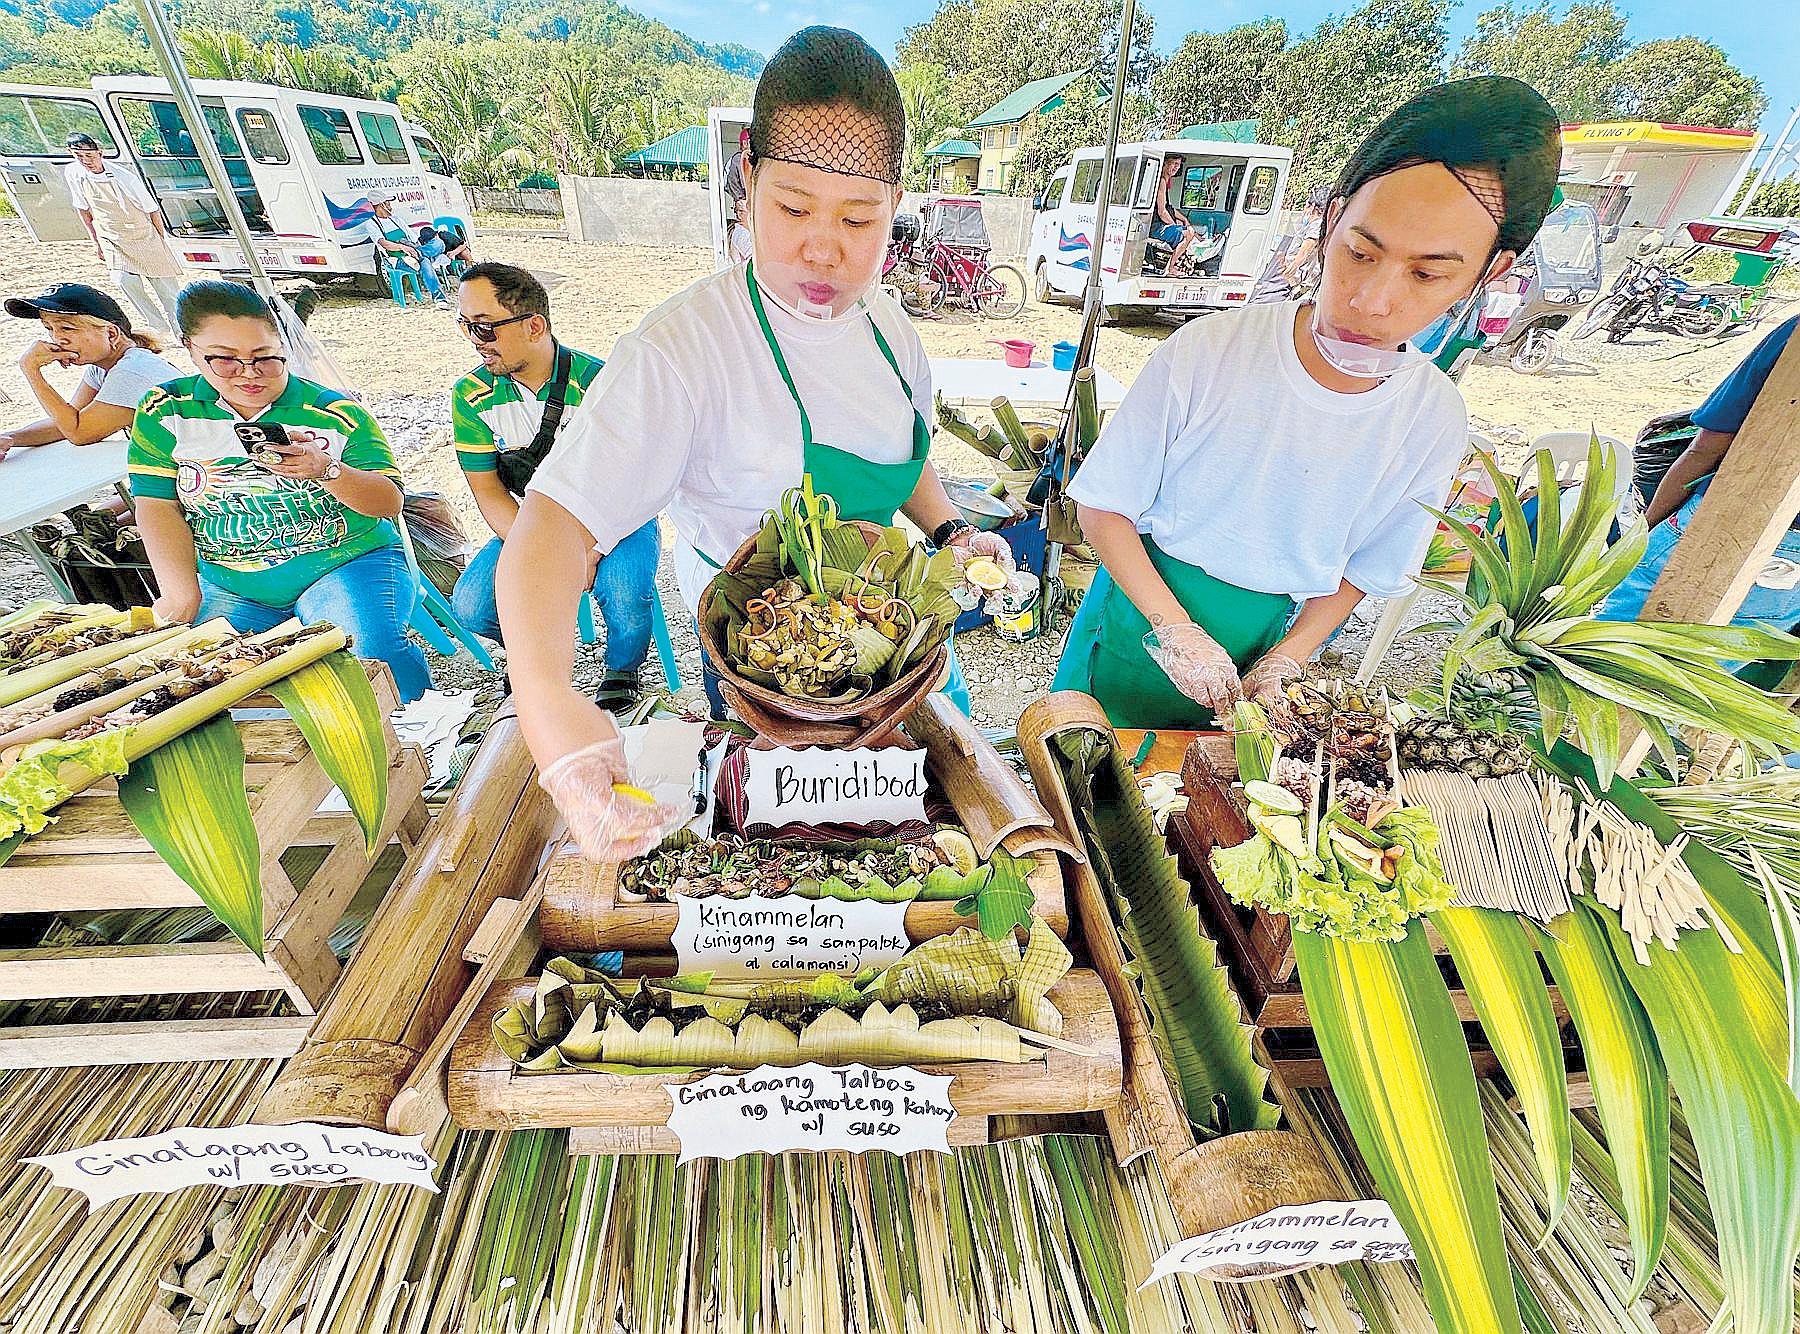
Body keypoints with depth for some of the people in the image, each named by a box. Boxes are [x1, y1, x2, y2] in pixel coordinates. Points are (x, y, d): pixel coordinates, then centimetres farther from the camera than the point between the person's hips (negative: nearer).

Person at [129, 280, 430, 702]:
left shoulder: (334, 412, -1)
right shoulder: (165, 413, 7)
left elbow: (390, 503, -7)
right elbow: (158, 505, 3)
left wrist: (327, 470, -26)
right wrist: (182, 594, -8)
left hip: (344, 562, -3)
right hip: (228, 584, 4)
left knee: (370, 655, -29)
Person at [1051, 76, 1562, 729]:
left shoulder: (1435, 422, -10)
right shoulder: (1206, 353, -21)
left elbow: (1363, 572, 2)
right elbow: (1103, 506, -15)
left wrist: (1283, 662, -11)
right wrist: (1174, 630, -21)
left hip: (1262, 643, 2)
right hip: (1140, 622, -1)